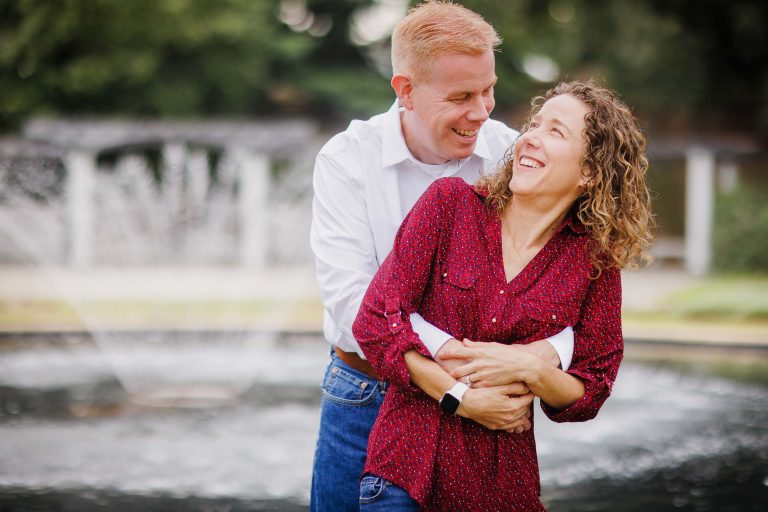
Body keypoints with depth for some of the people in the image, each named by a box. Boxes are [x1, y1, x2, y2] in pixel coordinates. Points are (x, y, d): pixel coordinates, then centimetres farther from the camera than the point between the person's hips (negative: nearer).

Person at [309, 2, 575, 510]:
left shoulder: (511, 157, -5)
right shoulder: (346, 161, -11)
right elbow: (352, 299, -21)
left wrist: (550, 349, -32)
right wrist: (448, 353, -35)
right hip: (366, 398, -1)